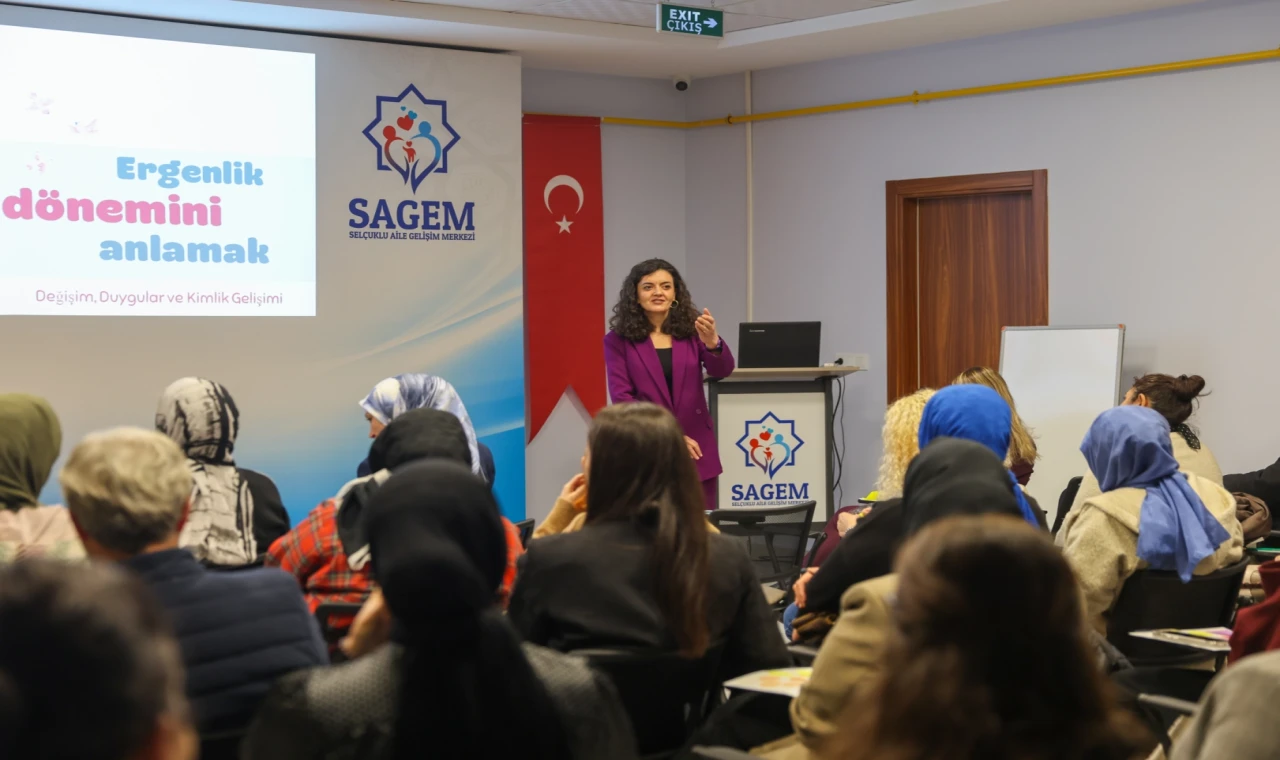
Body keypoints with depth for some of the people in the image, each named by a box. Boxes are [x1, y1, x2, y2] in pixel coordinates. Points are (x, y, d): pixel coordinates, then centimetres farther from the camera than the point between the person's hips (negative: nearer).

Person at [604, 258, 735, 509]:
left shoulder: (691, 331, 5)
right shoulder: (618, 340, 0)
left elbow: (722, 370, -10)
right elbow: (621, 398, -5)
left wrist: (713, 342, -33)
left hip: (696, 450, 2)